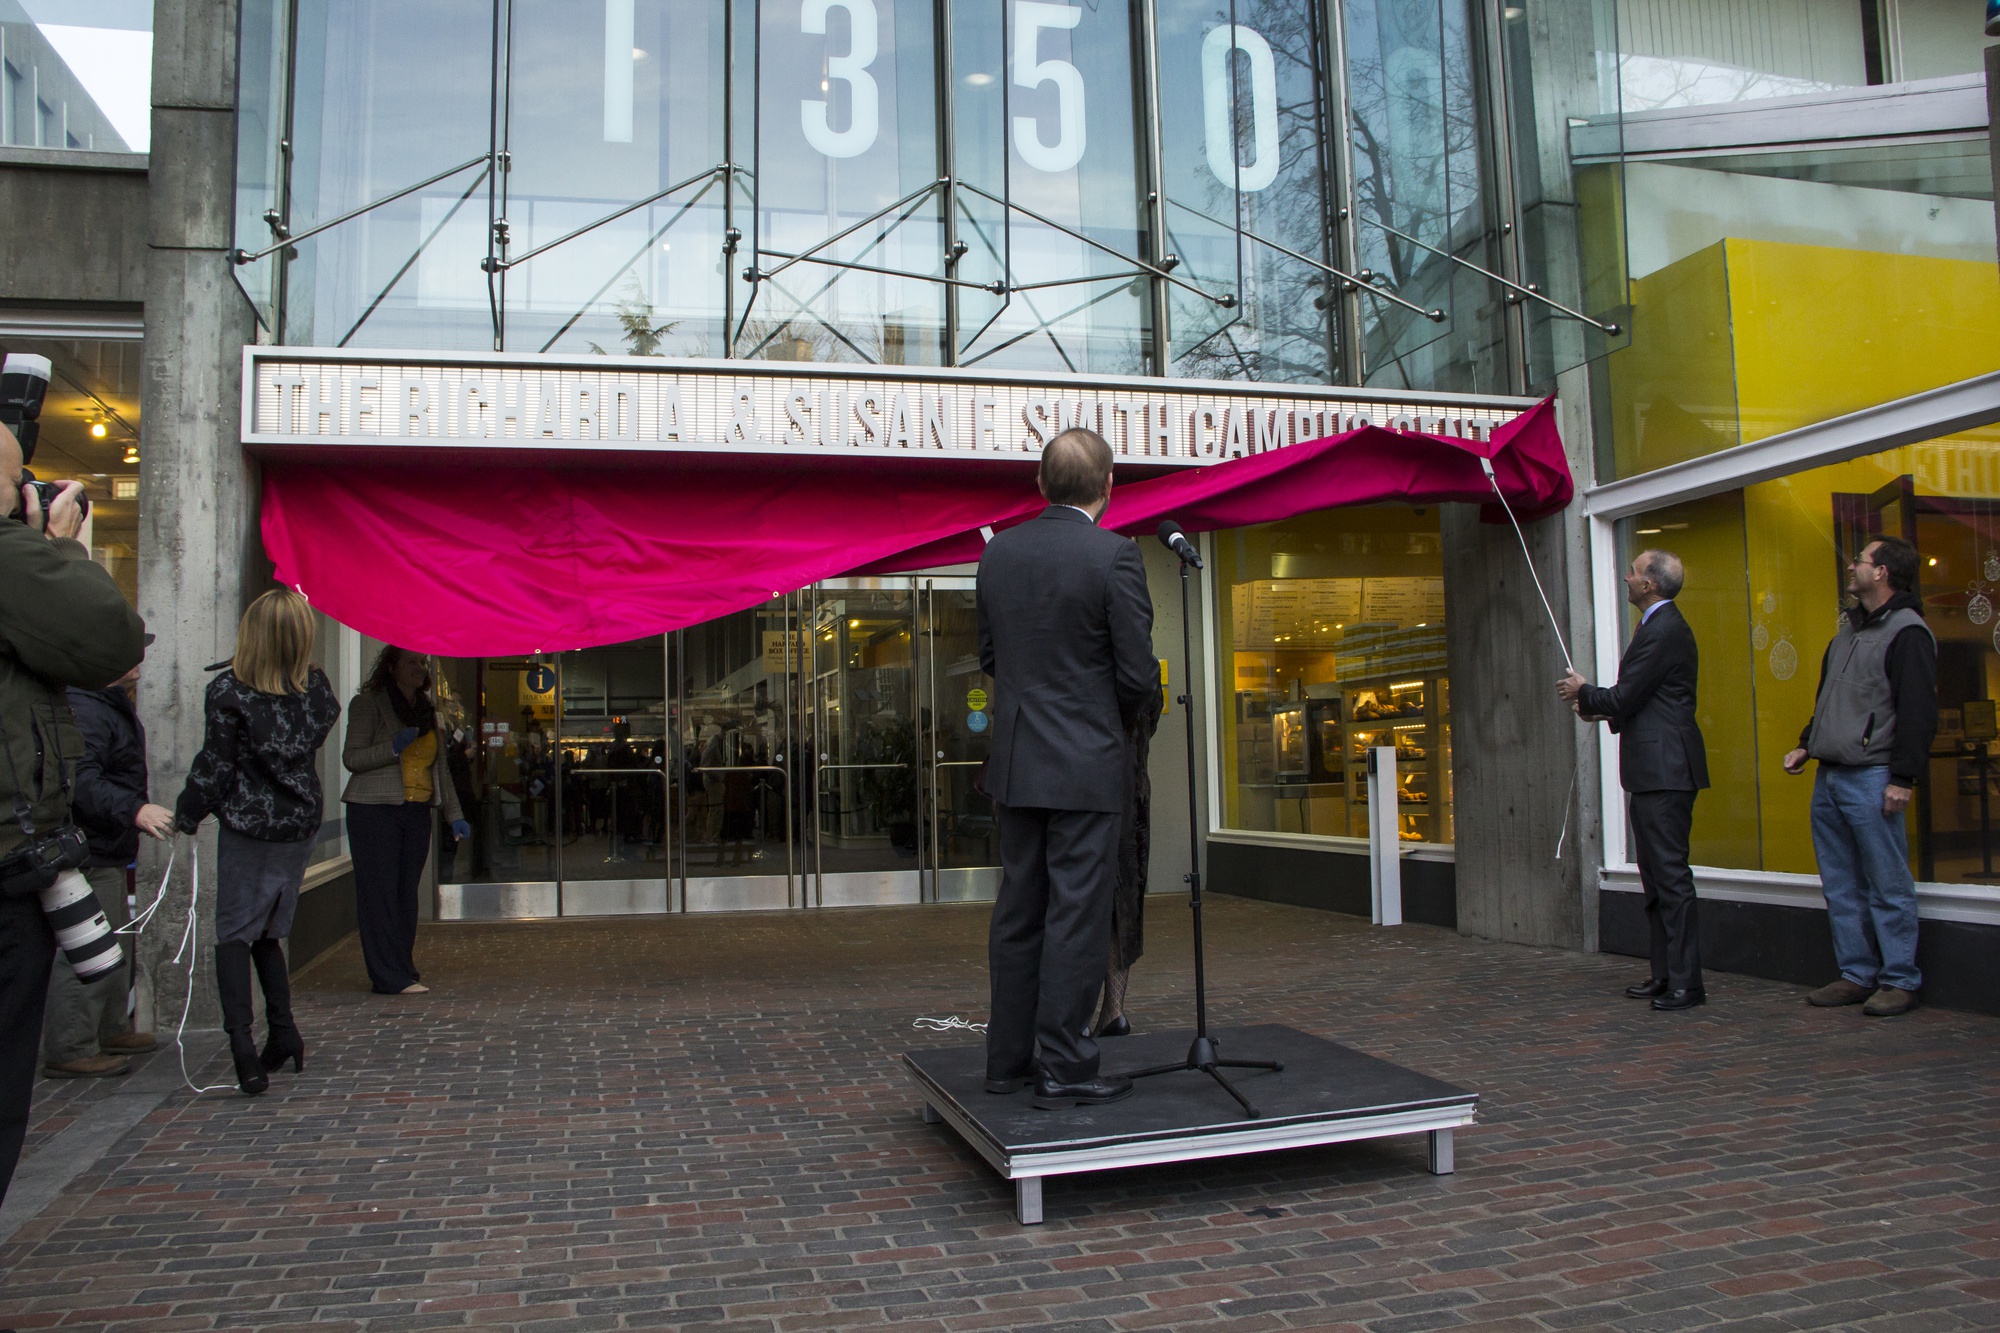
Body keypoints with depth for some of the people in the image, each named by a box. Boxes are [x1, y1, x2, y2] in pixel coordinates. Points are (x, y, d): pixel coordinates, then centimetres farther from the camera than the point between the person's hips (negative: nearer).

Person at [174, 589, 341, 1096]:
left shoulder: (228, 691, -15)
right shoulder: (317, 688, -4)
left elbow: (214, 766, -10)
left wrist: (186, 815, 3)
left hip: (247, 829, -4)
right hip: (301, 826, 4)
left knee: (234, 935, 2)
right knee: (268, 932, 18)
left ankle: (241, 1044, -10)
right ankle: (283, 1031, 11)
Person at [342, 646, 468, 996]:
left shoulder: (427, 709, 18)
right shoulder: (368, 703, -1)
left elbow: (441, 767, 20)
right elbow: (351, 757, -7)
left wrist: (454, 814, 14)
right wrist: (394, 748, -20)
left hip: (417, 811, 6)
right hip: (375, 809, -6)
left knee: (407, 892, 6)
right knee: (380, 891, -5)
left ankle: (403, 971, 11)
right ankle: (390, 977, -5)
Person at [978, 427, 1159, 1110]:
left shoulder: (997, 551, 5)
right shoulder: (1114, 555, -12)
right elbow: (1139, 675, -11)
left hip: (1017, 764, 6)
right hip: (1086, 765, -6)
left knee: (1017, 913, 13)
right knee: (1077, 917, 1)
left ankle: (1007, 1059, 22)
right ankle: (1065, 1069, 7)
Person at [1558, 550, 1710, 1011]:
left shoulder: (1663, 631, -15)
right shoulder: (1662, 625, 18)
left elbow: (1625, 698, -16)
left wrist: (1583, 692, 1)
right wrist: (1593, 704, 20)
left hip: (1664, 769, -11)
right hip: (1654, 770, 11)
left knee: (1670, 873, -8)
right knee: (1657, 874, 14)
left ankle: (1686, 982, -4)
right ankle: (1665, 974, 21)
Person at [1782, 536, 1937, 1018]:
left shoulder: (1908, 633, -9)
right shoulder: (1849, 629, 19)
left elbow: (1919, 712, -15)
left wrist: (1903, 779, -18)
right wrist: (1806, 744, 18)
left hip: (1872, 779, -9)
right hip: (1828, 777, 9)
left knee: (1888, 885, -1)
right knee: (1840, 885, 11)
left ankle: (1900, 981, 6)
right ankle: (1857, 975, 18)